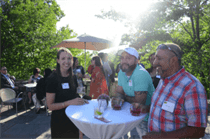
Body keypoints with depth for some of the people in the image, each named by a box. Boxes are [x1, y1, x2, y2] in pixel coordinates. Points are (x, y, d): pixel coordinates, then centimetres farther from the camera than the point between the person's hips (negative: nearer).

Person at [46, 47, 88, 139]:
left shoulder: (73, 77, 2)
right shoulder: (52, 79, -16)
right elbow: (50, 106, -16)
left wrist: (80, 100, -3)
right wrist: (69, 102, -26)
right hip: (59, 121, -6)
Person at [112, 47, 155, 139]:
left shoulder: (141, 74, -28)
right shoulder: (121, 72, -2)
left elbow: (139, 102, -29)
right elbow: (118, 93, 2)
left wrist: (125, 97, -12)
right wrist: (117, 99, -20)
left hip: (146, 114, -6)